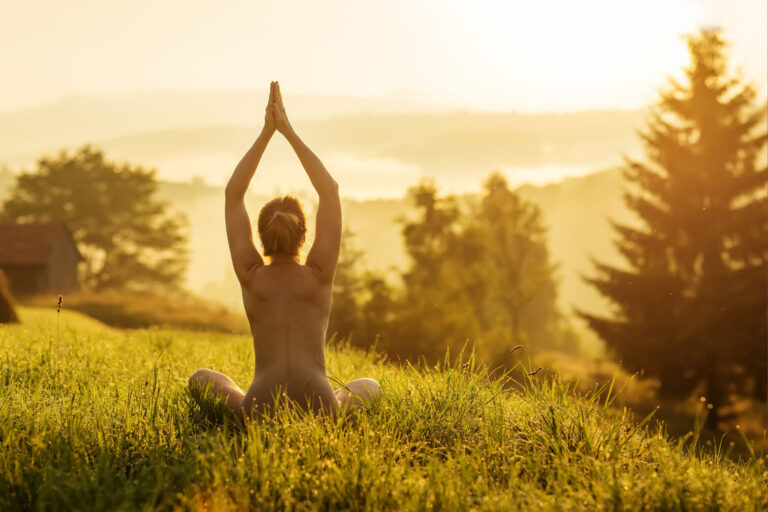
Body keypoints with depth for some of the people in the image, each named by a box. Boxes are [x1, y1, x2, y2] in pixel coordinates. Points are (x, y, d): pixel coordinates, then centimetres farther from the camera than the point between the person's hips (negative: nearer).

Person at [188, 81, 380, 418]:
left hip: (263, 413, 0)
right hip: (319, 412, 0)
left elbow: (233, 194, 10)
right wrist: (288, 131, 8)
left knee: (200, 379, 31)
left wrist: (266, 132, 8)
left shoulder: (251, 276, 4)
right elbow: (330, 191, 8)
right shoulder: (319, 275, 2)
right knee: (369, 387, 34)